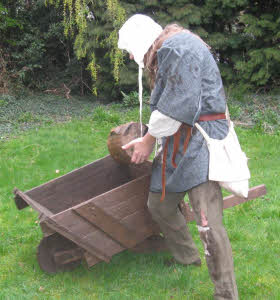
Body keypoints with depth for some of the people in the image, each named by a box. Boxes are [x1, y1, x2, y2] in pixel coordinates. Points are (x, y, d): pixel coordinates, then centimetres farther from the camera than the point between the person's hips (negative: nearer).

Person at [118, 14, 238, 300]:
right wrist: (147, 139, 12)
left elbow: (179, 104, -20)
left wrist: (149, 140, -10)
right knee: (159, 204, 18)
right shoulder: (162, 55, 20)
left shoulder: (178, 46, -12)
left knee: (208, 222, -13)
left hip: (200, 138, -11)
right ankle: (186, 257, 38)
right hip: (177, 142, 11)